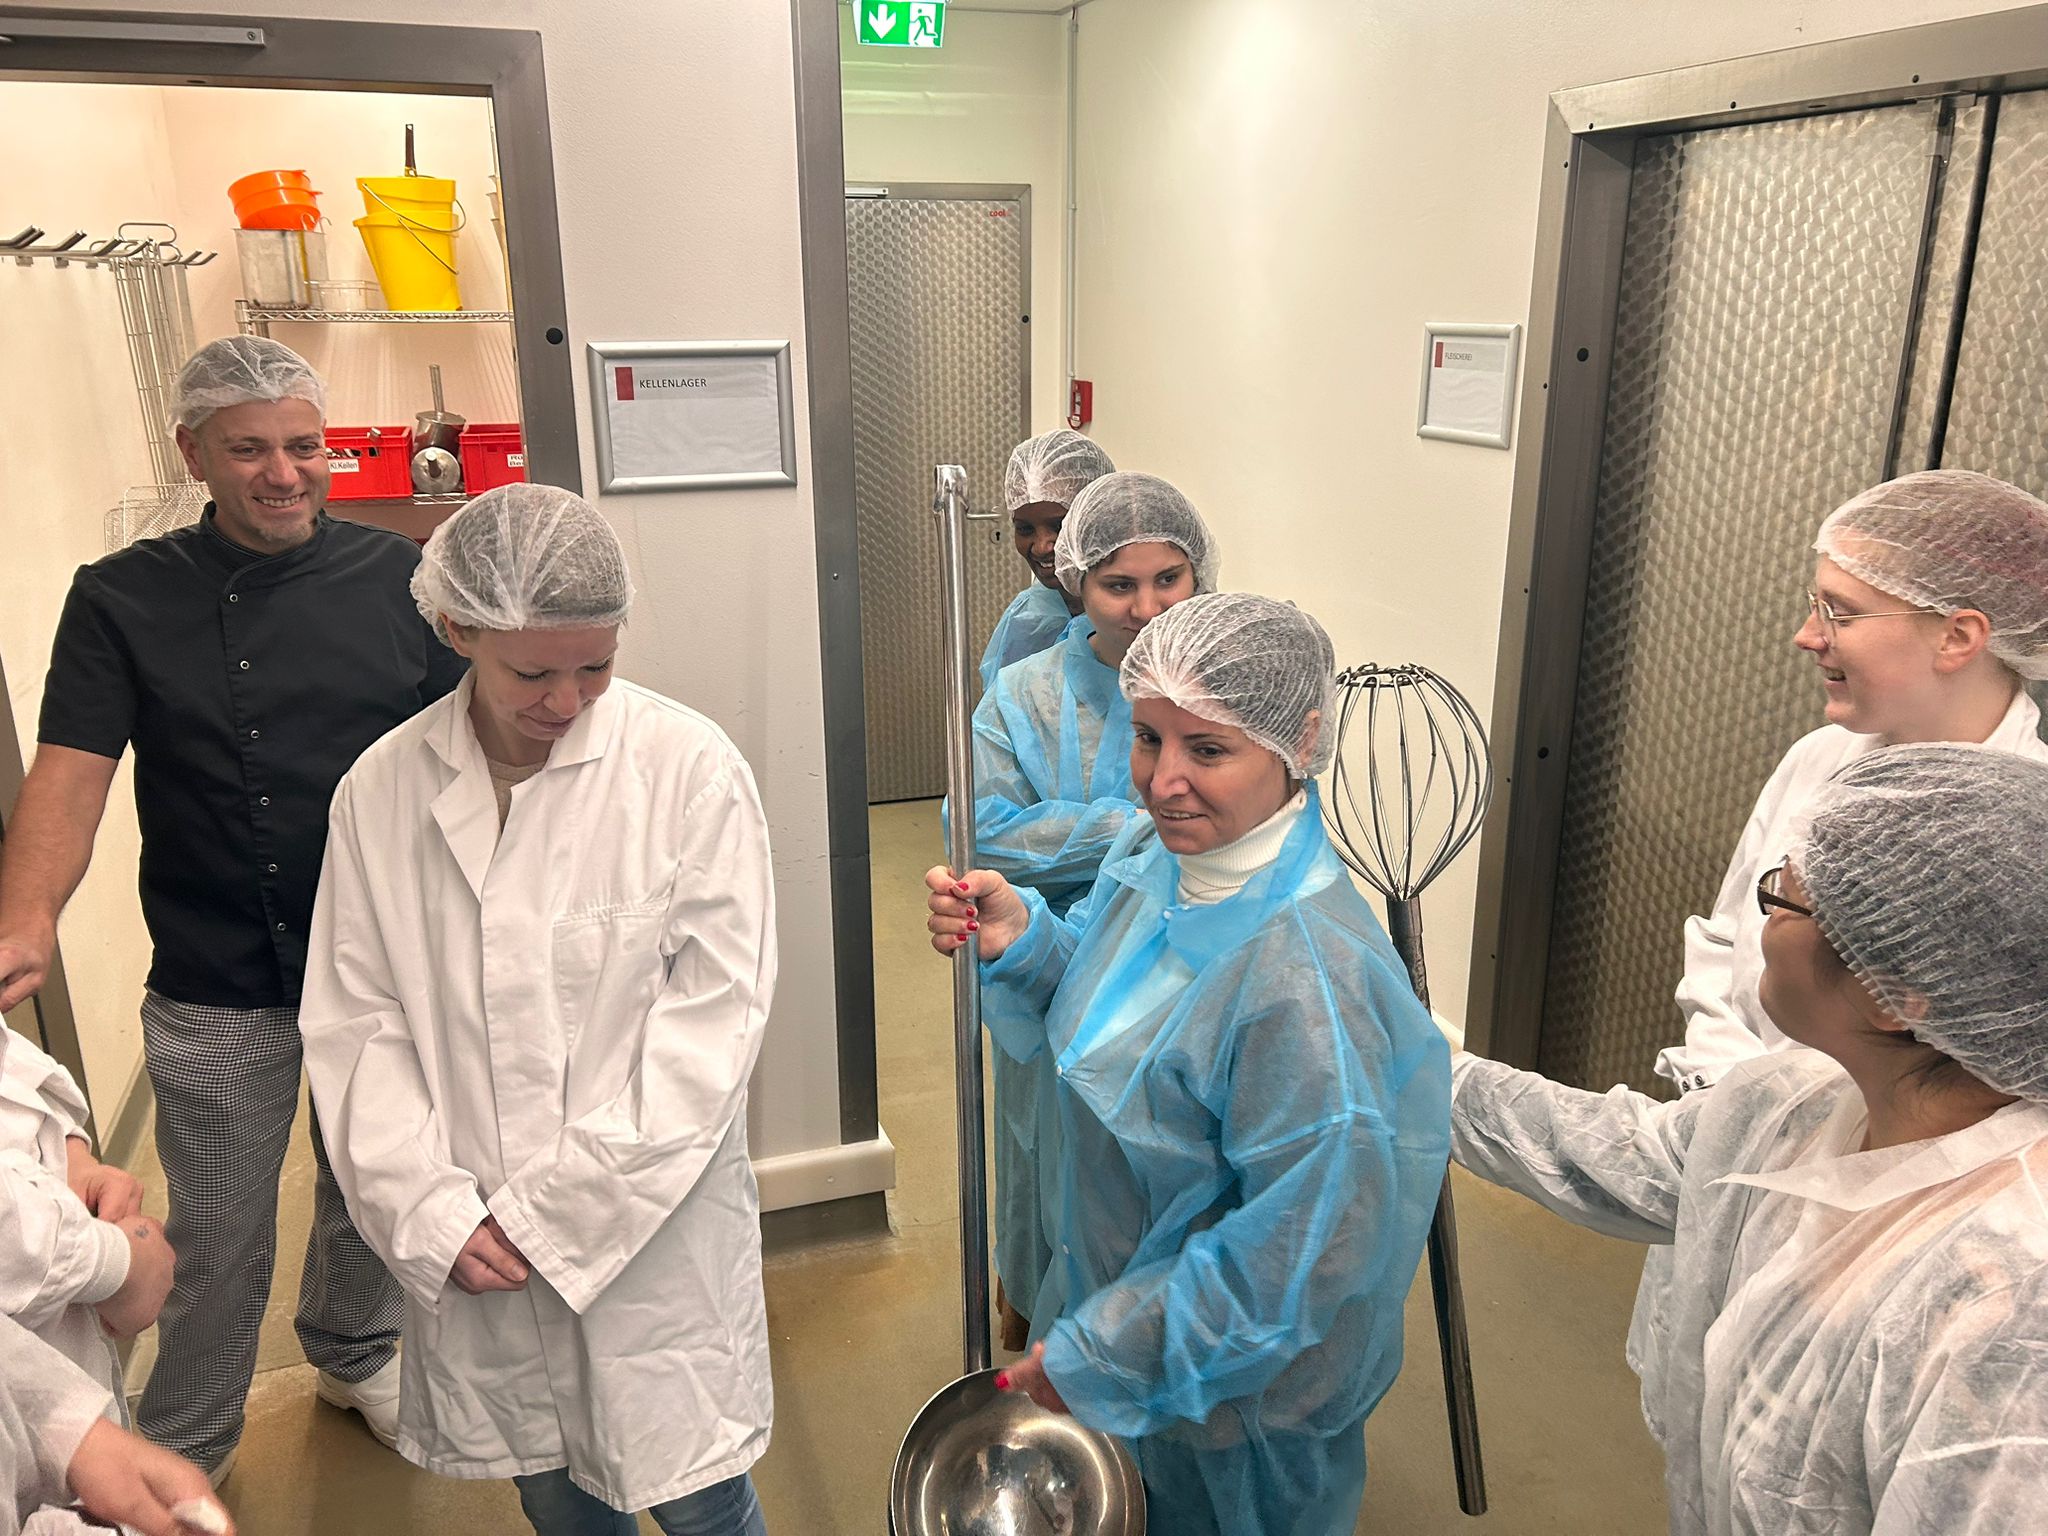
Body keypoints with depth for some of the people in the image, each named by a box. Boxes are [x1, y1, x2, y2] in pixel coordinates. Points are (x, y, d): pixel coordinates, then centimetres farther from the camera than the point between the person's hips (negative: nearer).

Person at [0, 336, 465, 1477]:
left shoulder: (397, 579, -1)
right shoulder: (123, 601, -3)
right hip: (216, 989, -1)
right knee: (217, 1233, 13)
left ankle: (357, 1352, 49)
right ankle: (186, 1441, 38)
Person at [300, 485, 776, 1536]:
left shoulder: (689, 768, -13)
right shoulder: (382, 791, -4)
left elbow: (714, 1013, -13)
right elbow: (355, 1025, 0)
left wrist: (554, 1209, -13)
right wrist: (434, 1214, -10)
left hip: (653, 1228, -2)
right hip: (472, 1252, 3)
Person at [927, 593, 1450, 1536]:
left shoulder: (1305, 972, -36)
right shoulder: (1156, 853, -10)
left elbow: (1301, 1250, -30)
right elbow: (1097, 1014, 7)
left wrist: (1098, 1355, -20)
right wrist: (1018, 940, -14)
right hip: (1114, 1275, 7)